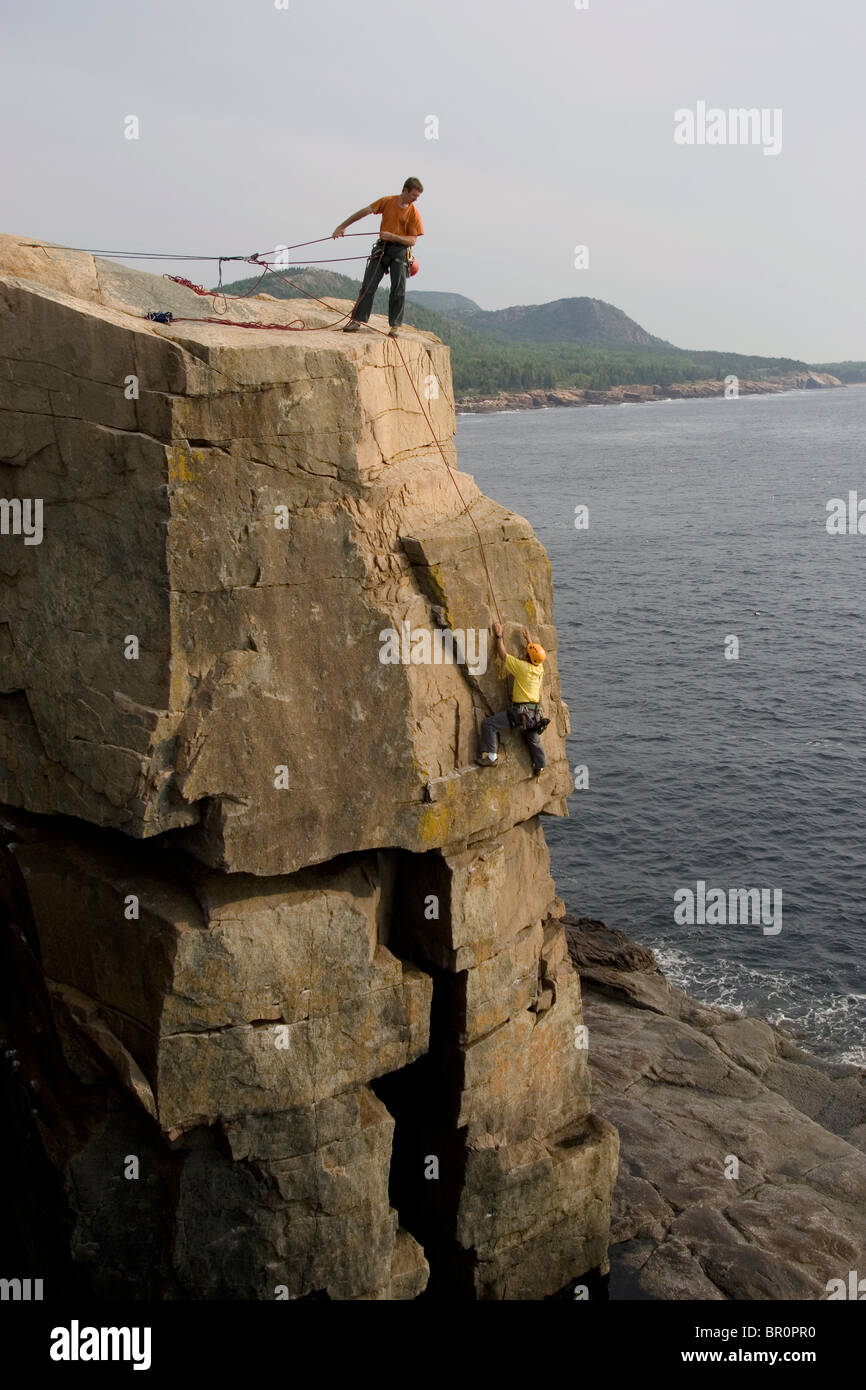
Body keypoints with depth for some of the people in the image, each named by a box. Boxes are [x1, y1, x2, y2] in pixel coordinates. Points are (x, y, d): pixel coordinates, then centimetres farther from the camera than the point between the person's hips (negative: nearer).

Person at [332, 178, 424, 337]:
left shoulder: (413, 213, -4)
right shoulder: (387, 202, 0)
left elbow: (412, 240, -7)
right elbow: (363, 212, 4)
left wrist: (392, 236, -20)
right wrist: (342, 227, 3)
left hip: (400, 250, -1)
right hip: (382, 247, 2)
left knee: (398, 289, -8)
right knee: (368, 285, -3)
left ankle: (394, 326, -2)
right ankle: (357, 320, 1)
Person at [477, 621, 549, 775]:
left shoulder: (523, 667, -15)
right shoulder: (540, 668, 5)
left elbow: (503, 655, -6)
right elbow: (537, 655, 30)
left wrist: (499, 636, 3)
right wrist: (529, 639, 39)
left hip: (520, 711, -8)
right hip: (535, 712, 8)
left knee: (489, 724, -8)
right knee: (534, 739, 26)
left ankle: (490, 756, -13)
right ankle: (540, 766, 38)